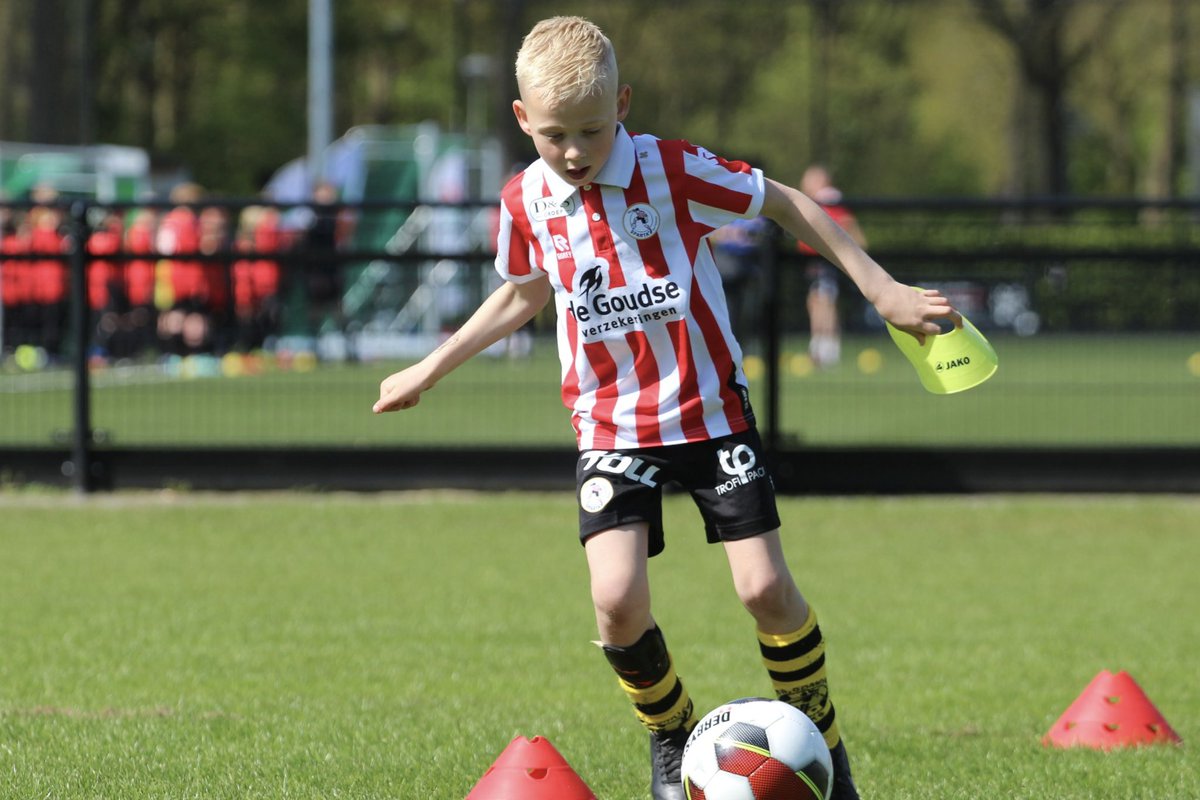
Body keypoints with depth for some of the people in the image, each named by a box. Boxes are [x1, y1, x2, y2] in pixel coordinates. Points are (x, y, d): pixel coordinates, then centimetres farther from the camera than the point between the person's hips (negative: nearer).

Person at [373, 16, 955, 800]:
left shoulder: (673, 171, -14)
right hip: (611, 427, 2)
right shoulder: (527, 202, -2)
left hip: (711, 410, -2)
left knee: (765, 587, -9)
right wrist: (432, 368, 22)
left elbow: (788, 205, -4)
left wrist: (883, 289, -4)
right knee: (618, 600, -15)